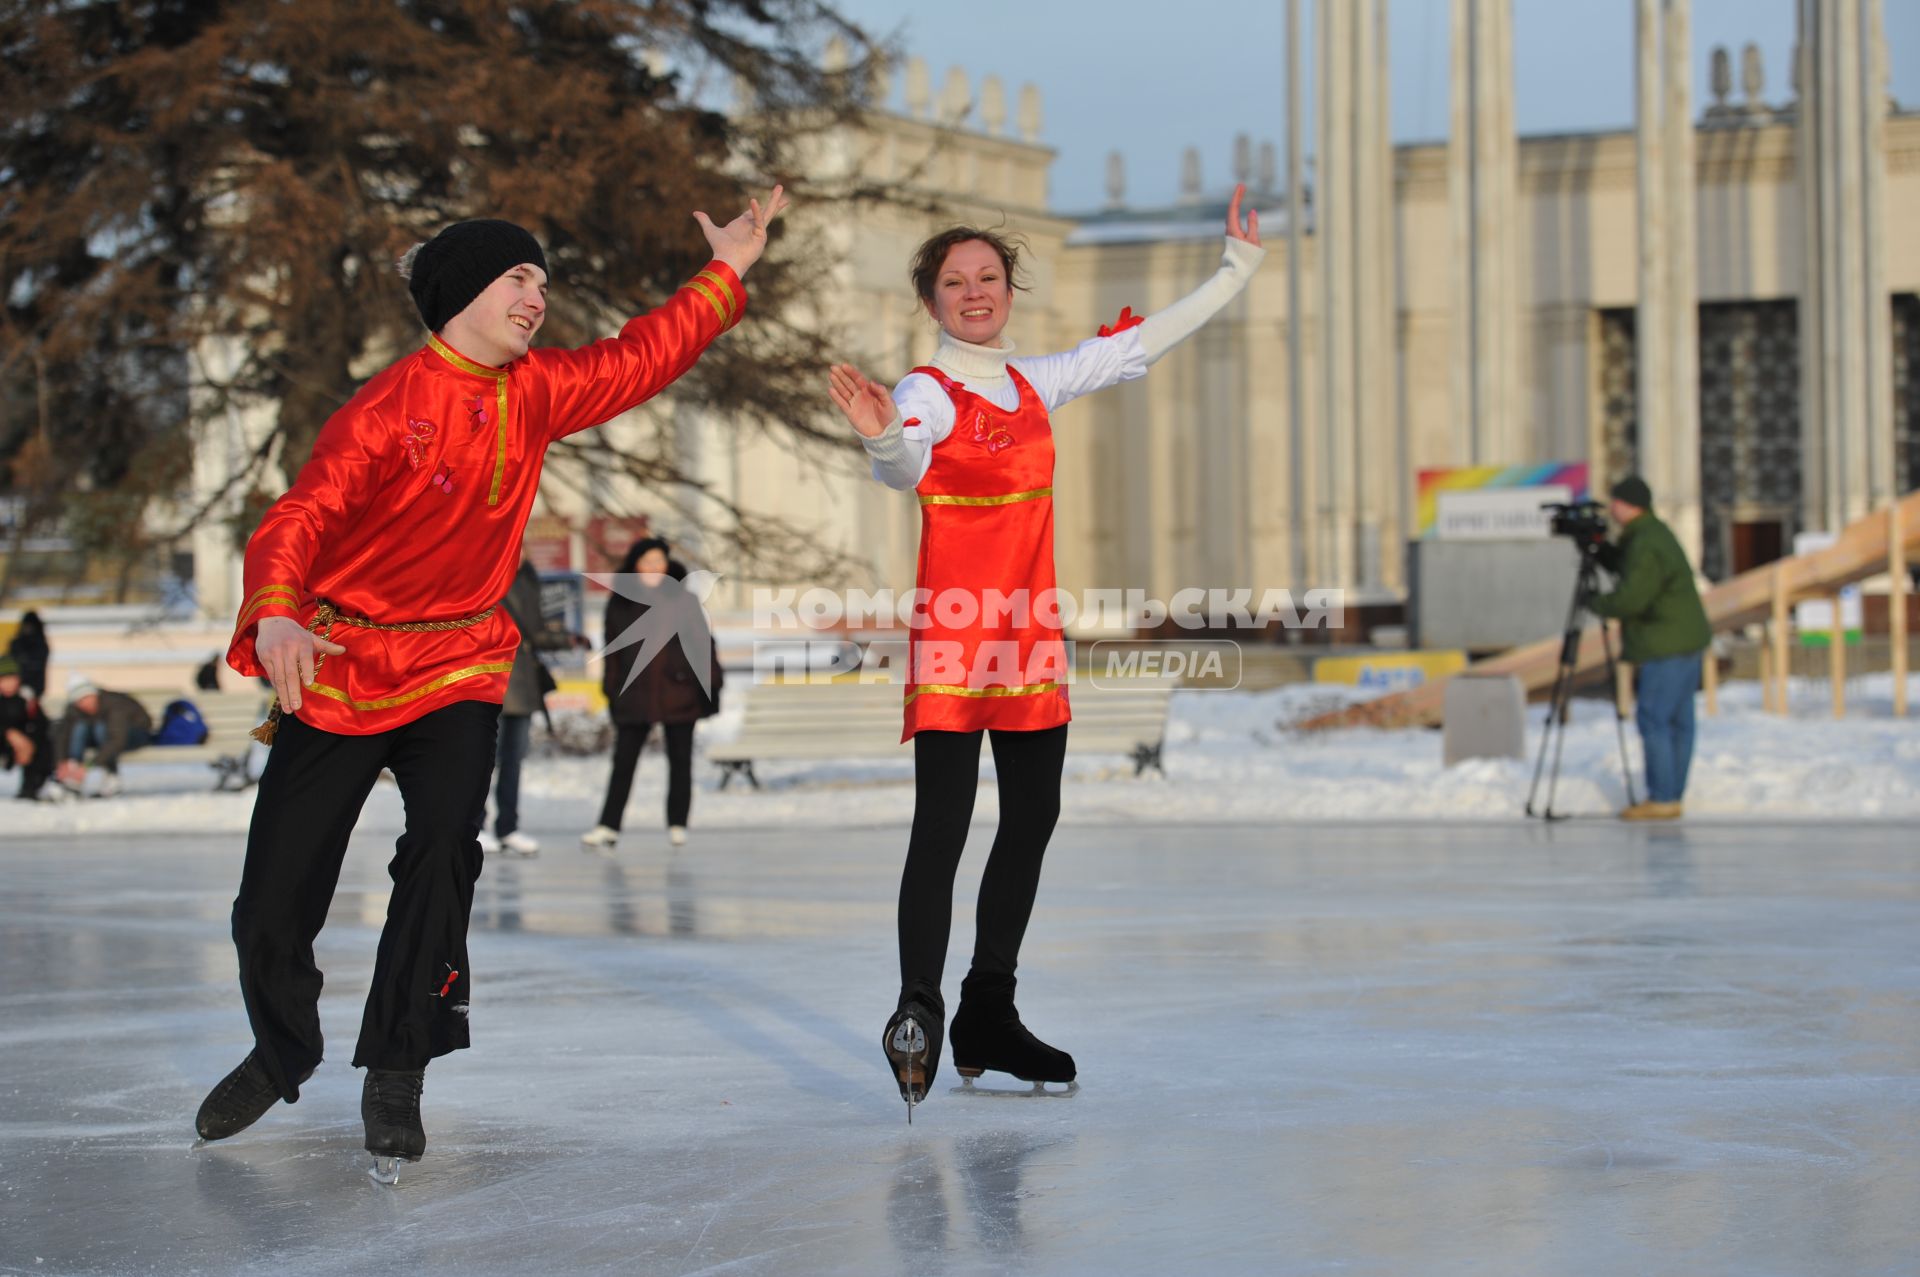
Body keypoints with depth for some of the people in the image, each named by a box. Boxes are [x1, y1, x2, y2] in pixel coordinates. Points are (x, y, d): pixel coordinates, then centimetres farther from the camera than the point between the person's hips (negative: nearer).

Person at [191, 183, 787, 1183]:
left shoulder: (533, 393, 3)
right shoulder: (390, 408, -16)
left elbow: (641, 359, 18)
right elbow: (300, 519, -27)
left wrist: (728, 271, 18)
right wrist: (276, 616, -46)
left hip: (456, 669, 4)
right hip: (337, 669, -3)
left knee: (444, 847, -23)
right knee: (272, 900, -1)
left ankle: (395, 1074, -10)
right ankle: (281, 1054, 30)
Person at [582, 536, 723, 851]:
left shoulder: (683, 600, 1)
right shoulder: (620, 604, 4)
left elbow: (704, 644, 2)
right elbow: (612, 651, 7)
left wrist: (710, 684, -3)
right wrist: (611, 692, 5)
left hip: (678, 693, 0)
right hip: (634, 695, 0)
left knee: (680, 761, 7)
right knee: (623, 761, -2)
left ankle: (677, 826, 16)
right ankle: (608, 828, -1)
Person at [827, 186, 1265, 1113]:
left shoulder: (1033, 384, 13)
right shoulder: (928, 393, -7)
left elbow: (1137, 345, 23)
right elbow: (906, 468, -28)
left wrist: (1238, 270, 28)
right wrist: (885, 439, -52)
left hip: (1029, 635, 7)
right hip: (954, 635, -7)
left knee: (1032, 818, 9)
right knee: (942, 825, -14)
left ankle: (988, 1018, 17)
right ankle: (917, 1013, -17)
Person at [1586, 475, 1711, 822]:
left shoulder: (1647, 548, -19)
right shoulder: (1653, 533, 14)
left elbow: (1629, 599, -23)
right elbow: (1623, 567, 26)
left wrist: (1595, 604, -6)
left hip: (1667, 647, -10)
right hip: (1686, 641, 10)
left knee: (1653, 720, -8)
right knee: (1678, 721, 10)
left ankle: (1662, 799, -9)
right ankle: (1672, 796, 14)